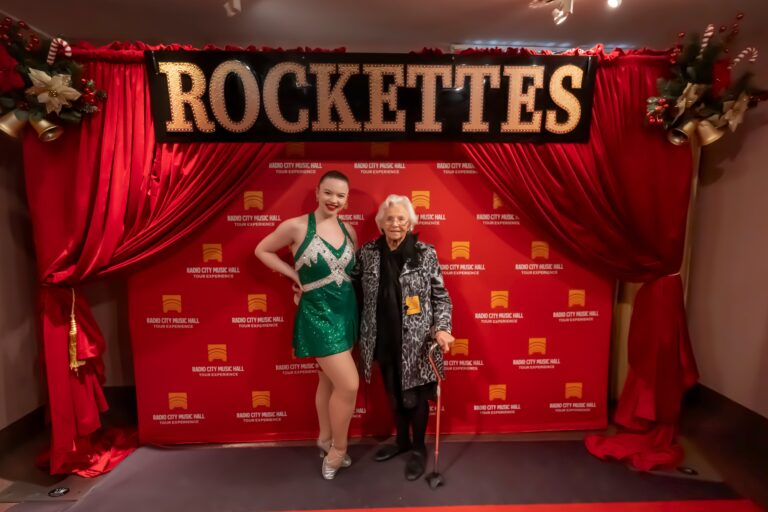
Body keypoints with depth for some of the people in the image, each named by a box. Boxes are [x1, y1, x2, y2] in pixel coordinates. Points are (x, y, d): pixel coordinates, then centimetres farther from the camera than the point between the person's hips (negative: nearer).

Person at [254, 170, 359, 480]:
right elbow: (261, 250, 0)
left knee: (330, 380, 20)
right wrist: (294, 275, -7)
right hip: (317, 314, -6)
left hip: (346, 311, 6)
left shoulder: (349, 231, 3)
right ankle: (337, 450, 18)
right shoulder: (297, 226, -13)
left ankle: (325, 439, 41)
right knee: (349, 384, -7)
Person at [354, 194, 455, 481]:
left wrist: (441, 328, -18)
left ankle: (419, 449, 34)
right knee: (394, 394, 20)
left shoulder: (426, 254, -8)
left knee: (416, 395, 11)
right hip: (384, 341, 3)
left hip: (416, 341, -3)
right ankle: (402, 441, 44)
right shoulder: (367, 253, -1)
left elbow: (441, 297, -5)